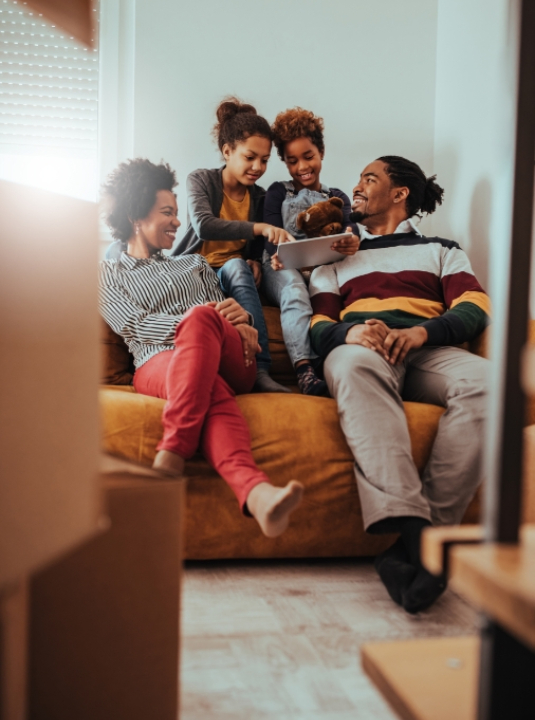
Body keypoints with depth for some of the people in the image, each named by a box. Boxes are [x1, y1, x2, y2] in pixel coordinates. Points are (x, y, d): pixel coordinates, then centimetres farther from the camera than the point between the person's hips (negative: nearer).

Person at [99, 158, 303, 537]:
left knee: (202, 319, -37)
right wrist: (193, 320, -12)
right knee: (211, 392, -41)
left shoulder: (194, 264, 36)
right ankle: (255, 491, -69)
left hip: (227, 363, 2)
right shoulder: (108, 272, 24)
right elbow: (133, 325, 4)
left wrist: (241, 316, -3)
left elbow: (228, 317, 24)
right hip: (158, 363, -2)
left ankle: (169, 462, -54)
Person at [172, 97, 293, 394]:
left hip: (234, 277, 3)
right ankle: (259, 368, -46)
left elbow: (256, 250, 16)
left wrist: (256, 263, -10)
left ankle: (259, 370, -46)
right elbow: (203, 226, -22)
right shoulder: (200, 180, -1)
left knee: (237, 266, -33)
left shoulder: (260, 197, 12)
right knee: (236, 266, -35)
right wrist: (260, 228, -31)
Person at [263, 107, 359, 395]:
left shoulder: (338, 198, 25)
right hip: (284, 267, -1)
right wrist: (277, 253, -20)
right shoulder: (278, 193, 22)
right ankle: (305, 368, -54)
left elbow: (347, 236, 7)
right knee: (293, 286, -38)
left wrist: (351, 244, -21)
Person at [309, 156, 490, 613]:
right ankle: (413, 530, -53)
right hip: (359, 348, 0)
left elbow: (475, 310, 9)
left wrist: (422, 331, -13)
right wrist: (349, 332, -10)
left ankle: (431, 531, -40)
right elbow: (318, 329, 16)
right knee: (355, 363, -40)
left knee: (484, 382, -35)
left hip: (427, 351, 1)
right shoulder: (335, 259, 33)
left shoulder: (441, 250, 30)